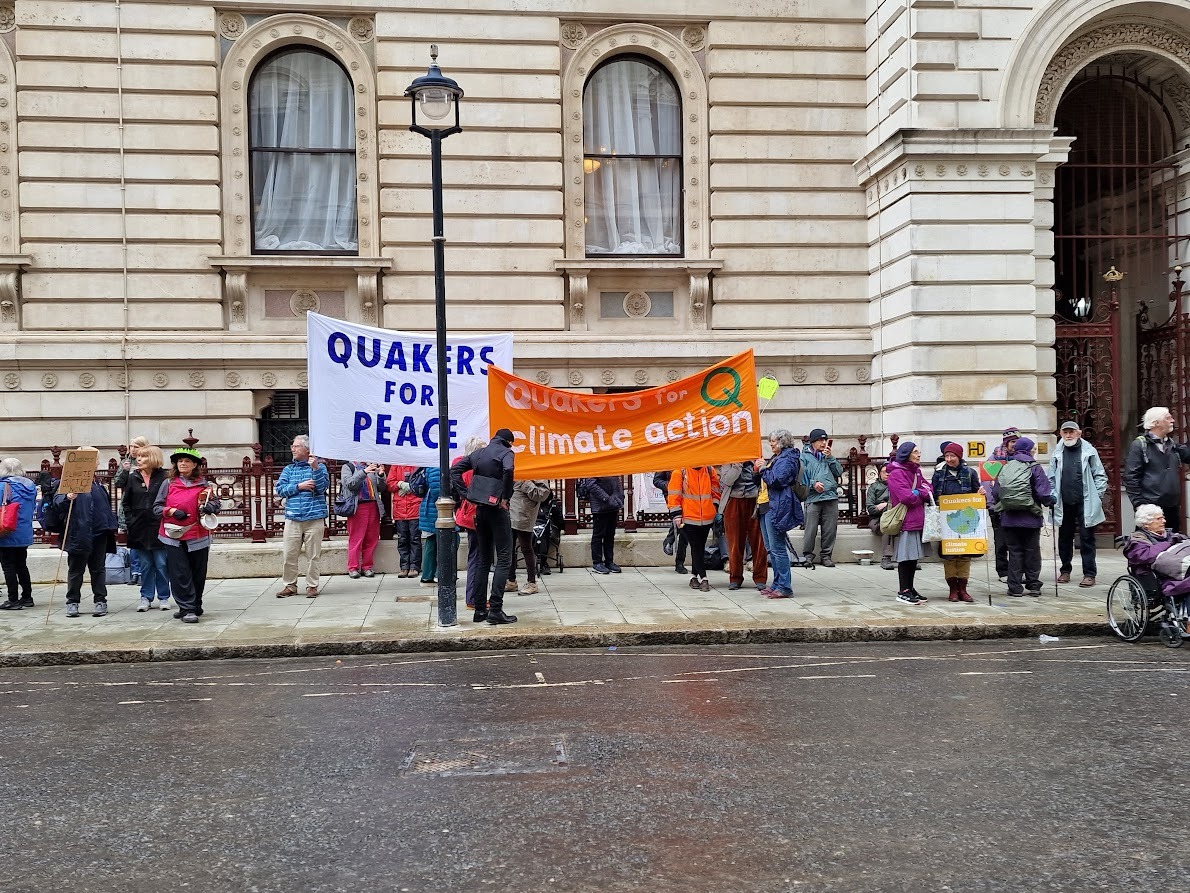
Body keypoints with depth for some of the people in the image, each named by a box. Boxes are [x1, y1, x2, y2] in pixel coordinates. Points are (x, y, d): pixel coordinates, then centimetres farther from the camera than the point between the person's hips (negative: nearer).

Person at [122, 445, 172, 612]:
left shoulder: (164, 477, -3)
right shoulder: (132, 479, 7)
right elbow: (126, 503, 11)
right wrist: (130, 521, 1)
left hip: (159, 528, -3)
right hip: (140, 529, 3)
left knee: (161, 564, 2)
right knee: (144, 565, 8)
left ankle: (163, 597, 12)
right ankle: (146, 597, 16)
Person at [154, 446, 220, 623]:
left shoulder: (204, 484, 7)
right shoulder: (168, 483, 6)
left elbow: (216, 503, 12)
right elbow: (156, 507, 6)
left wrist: (210, 507, -11)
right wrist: (171, 511, -12)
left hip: (198, 537, 1)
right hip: (174, 537, -1)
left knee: (198, 574, 9)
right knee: (180, 575, -6)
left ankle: (194, 606, 24)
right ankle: (187, 609, -3)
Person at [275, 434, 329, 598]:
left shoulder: (319, 466, 4)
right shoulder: (288, 469, 14)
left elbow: (322, 487, -9)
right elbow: (279, 489, 4)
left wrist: (315, 468, -19)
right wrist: (299, 486, -6)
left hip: (314, 519, -3)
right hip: (293, 518, 3)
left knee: (313, 555, 2)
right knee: (288, 554, 2)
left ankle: (312, 586, 11)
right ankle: (289, 585, 13)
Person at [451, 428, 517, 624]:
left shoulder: (478, 453, 14)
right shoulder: (506, 452, -5)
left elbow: (455, 470, 11)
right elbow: (508, 470, -27)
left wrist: (466, 493, 6)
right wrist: (505, 497, -17)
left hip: (480, 509, 7)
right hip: (497, 509, -7)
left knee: (484, 559, 13)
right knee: (504, 559, -3)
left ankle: (479, 609, 14)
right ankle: (495, 610, -9)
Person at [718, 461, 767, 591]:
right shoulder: (727, 462, 7)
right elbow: (726, 481, -9)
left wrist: (757, 472, -9)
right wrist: (737, 464, -12)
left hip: (754, 501, 1)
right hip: (734, 502, -1)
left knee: (758, 541, -1)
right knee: (735, 541, 3)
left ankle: (759, 578, 9)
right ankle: (735, 578, 13)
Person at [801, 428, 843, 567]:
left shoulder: (828, 456, 19)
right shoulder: (805, 456, 5)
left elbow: (839, 472, 10)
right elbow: (802, 477, -2)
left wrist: (830, 457, 2)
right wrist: (813, 483, -16)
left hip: (831, 497, 4)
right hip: (813, 498, -4)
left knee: (830, 529, 5)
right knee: (811, 529, -8)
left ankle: (826, 555, 14)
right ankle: (808, 555, 4)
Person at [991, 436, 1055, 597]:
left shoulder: (1004, 468, 2)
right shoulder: (1034, 468, -6)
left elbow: (995, 493, 1)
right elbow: (1043, 493, -12)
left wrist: (1001, 507, 18)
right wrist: (1051, 501, 9)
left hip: (1008, 518, 2)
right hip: (1030, 518, -2)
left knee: (1014, 552, 8)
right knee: (1032, 551, 11)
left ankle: (1015, 587, 6)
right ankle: (1033, 585, 15)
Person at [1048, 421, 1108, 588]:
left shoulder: (1089, 451, -1)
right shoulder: (1057, 454, 5)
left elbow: (1100, 476, 1)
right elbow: (1051, 478, 9)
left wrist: (1097, 496, -5)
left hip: (1085, 504, -3)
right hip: (1064, 504, 3)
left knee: (1087, 539, -1)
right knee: (1064, 538, 12)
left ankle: (1089, 574, 3)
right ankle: (1065, 570, 25)